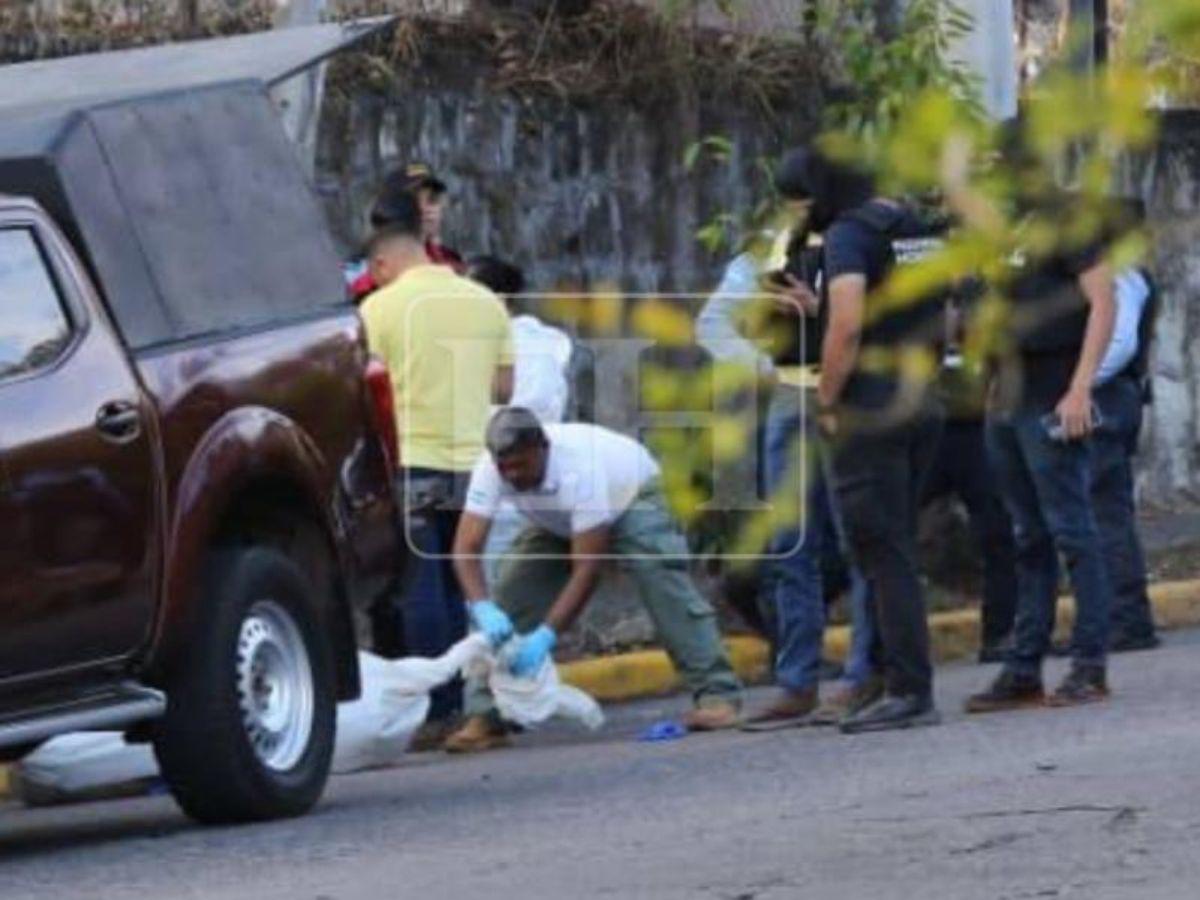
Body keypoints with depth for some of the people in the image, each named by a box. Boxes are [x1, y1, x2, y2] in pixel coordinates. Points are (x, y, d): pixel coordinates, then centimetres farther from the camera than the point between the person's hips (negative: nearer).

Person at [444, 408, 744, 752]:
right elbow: (466, 548, -35)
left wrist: (547, 635, -51)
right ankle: (485, 718, -8)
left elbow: (587, 569, -43)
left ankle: (716, 695, -28)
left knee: (663, 582, -27)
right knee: (504, 609, -12)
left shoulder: (580, 467, -45)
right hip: (556, 523, 5)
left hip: (629, 497, -5)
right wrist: (482, 607, -54)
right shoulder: (490, 470, -32)